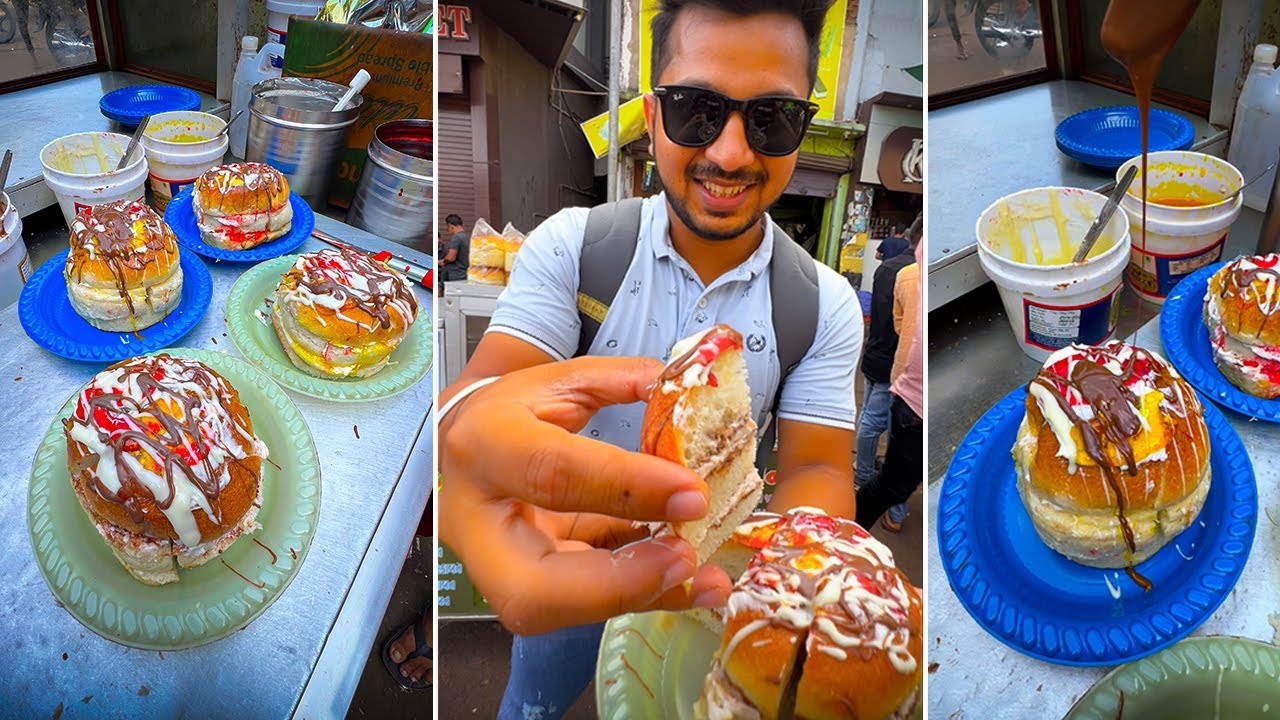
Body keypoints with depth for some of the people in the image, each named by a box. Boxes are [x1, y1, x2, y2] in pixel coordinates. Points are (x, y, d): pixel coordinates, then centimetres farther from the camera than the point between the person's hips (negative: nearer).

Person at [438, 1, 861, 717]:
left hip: (707, 577, 1)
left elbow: (819, 470, -17)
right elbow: (483, 386, -28)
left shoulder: (826, 305, -14)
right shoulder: (570, 244, -18)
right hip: (565, 563, 0)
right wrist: (473, 417, -55)